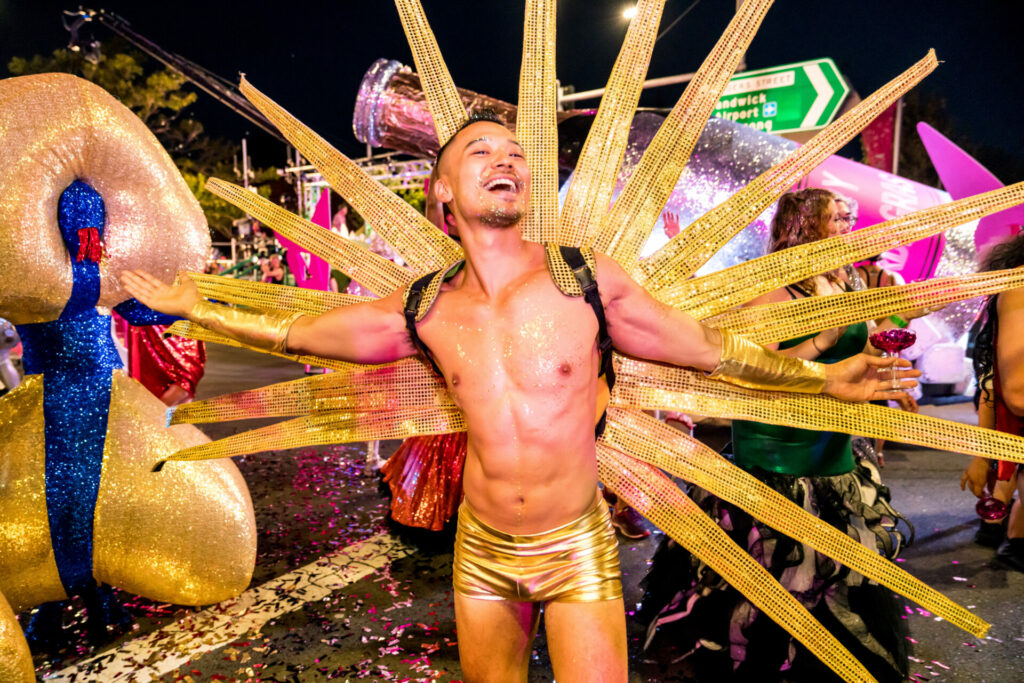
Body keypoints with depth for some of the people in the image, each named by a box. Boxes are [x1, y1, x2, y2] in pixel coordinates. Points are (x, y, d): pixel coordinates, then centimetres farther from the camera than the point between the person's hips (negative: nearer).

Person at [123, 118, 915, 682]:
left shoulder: (587, 279, -12)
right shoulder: (425, 310, -6)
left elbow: (712, 349, -4)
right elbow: (295, 331, 7)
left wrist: (822, 376, -6)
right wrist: (195, 308, 12)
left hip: (579, 550, -2)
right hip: (482, 551, 3)